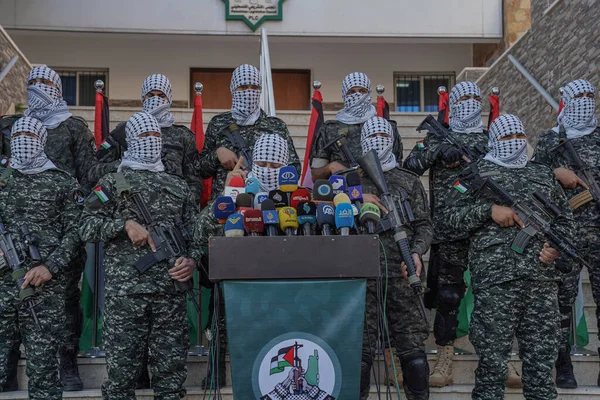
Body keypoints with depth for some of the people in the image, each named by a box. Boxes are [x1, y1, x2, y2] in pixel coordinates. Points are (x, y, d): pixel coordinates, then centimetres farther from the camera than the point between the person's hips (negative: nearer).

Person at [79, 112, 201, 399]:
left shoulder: (179, 187, 19)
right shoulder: (112, 184, 9)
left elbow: (195, 232, 17)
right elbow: (87, 228, 1)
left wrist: (192, 260, -2)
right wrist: (125, 223, -12)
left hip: (171, 289, 3)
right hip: (124, 292, -3)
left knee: (171, 369, 4)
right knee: (121, 368, -2)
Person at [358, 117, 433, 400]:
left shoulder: (409, 181, 15)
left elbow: (424, 224, 9)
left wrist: (417, 252, -7)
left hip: (402, 273, 1)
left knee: (413, 348, -2)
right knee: (360, 348, -3)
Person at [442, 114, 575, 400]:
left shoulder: (544, 174, 20)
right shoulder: (479, 173, 7)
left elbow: (564, 219, 23)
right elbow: (452, 217, 2)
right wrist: (490, 210, -12)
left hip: (542, 279, 4)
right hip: (495, 280, -4)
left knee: (542, 355, 7)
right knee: (493, 357, -2)